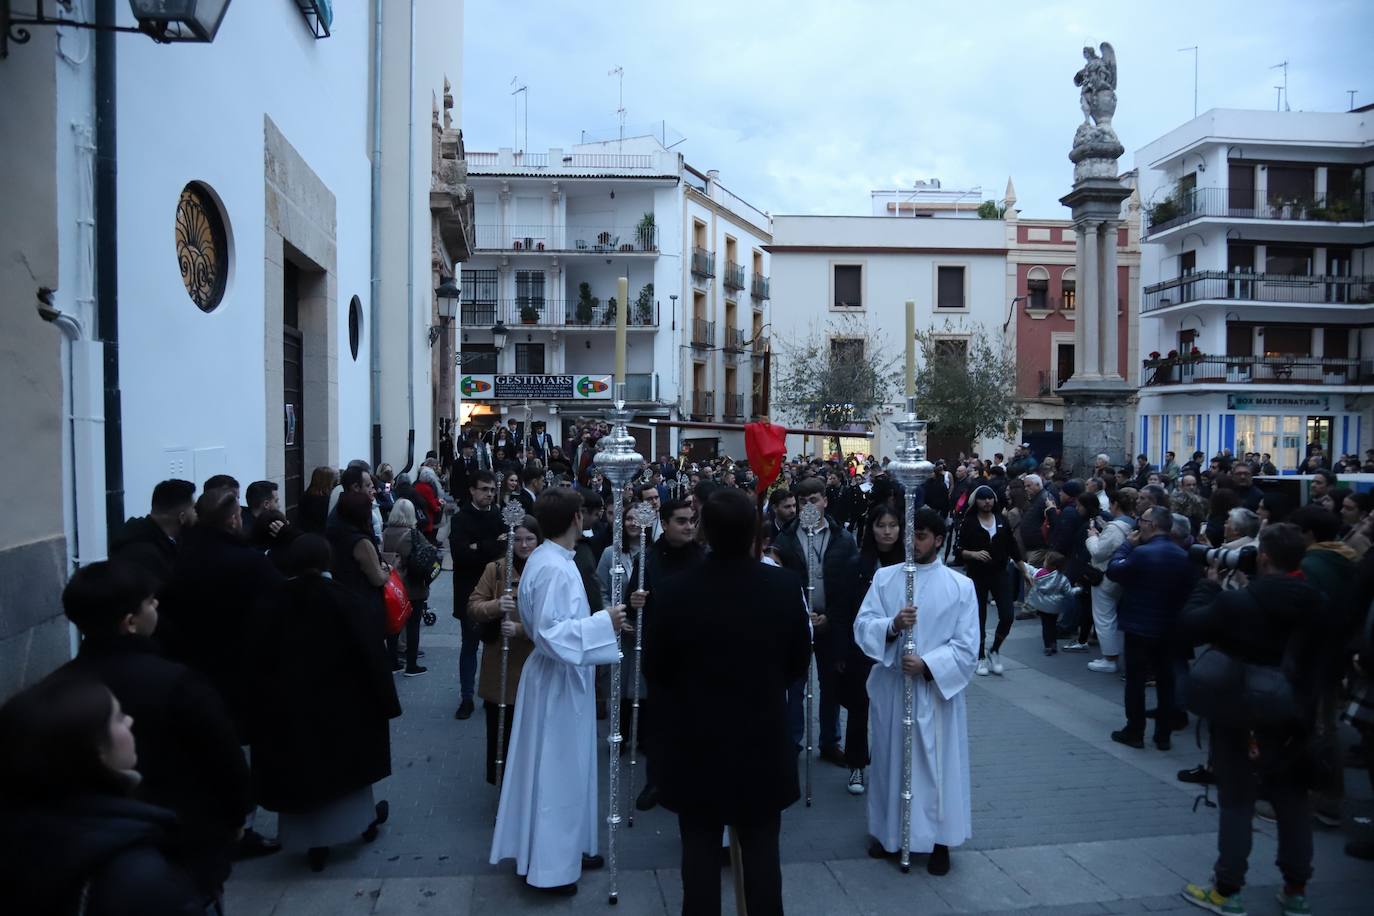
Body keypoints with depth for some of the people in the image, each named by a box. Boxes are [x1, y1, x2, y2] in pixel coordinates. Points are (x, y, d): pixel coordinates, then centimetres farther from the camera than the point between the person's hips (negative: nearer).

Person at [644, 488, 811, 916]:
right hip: (763, 741, 1)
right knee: (761, 852, 15)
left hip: (695, 742, -1)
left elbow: (655, 669, -6)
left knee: (700, 852, 13)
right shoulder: (785, 586, -13)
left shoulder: (674, 590, -18)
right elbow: (799, 664, -1)